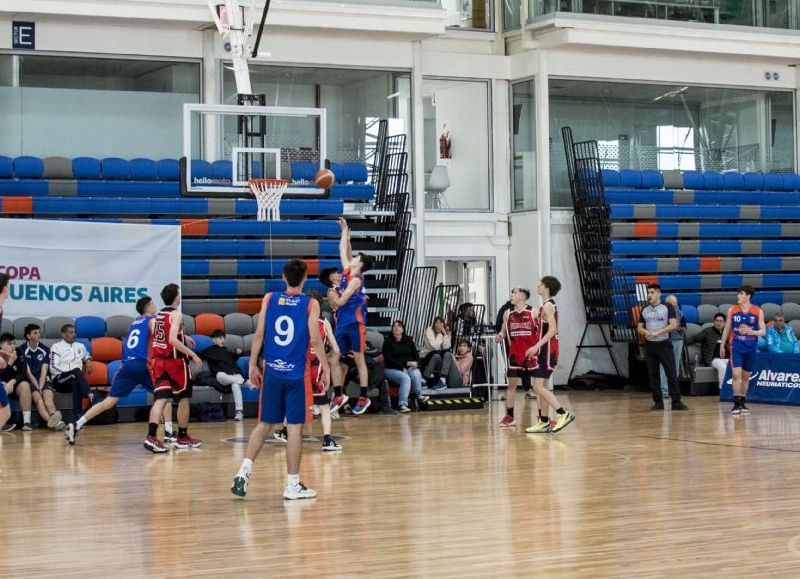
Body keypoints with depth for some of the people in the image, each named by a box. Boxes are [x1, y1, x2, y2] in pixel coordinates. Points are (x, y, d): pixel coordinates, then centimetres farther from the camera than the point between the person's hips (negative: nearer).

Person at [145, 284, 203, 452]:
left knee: (161, 399, -4)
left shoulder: (158, 315, 11)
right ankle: (183, 438, 18)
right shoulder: (176, 314, -12)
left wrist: (183, 337, 29)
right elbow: (173, 340, -23)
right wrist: (193, 355, -21)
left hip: (159, 361, 6)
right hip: (175, 362, -6)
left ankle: (151, 437, -22)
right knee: (184, 399, 11)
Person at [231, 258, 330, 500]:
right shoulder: (310, 304, -4)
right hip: (297, 374, -3)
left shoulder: (269, 299, 4)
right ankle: (293, 484, 5)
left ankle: (244, 472, 0)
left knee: (263, 424, 13)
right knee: (295, 427, 1)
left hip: (272, 371, 3)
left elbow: (259, 334, 2)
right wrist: (325, 367, 2)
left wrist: (253, 365, 9)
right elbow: (315, 340, -8)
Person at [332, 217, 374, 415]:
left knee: (359, 360, -2)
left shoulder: (356, 279, -13)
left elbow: (341, 301, -15)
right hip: (342, 322, 8)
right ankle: (339, 396, 12)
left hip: (355, 323, -8)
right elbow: (343, 250, 18)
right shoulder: (347, 271, 9)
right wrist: (345, 230, 20)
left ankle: (363, 397, 2)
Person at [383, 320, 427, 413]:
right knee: (405, 378, -34)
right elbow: (388, 359, -6)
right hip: (392, 369, -3)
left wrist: (415, 363, -9)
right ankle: (402, 404, -37)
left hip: (410, 367, 3)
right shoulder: (388, 342, 2)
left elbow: (416, 355, 14)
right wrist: (402, 367, -14)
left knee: (416, 374, -31)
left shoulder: (408, 340, 15)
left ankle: (418, 395, -14)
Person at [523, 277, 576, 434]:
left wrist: (537, 346, -27)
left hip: (547, 350, -10)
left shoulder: (548, 305, -13)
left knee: (539, 387, -14)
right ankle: (544, 423, 14)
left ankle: (564, 414, -18)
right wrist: (537, 348, 22)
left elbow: (552, 329, -24)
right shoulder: (546, 305, 17)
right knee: (541, 387, 11)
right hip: (544, 350, 10)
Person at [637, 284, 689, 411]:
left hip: (664, 344, -4)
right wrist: (646, 332, -10)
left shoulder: (667, 307, -2)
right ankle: (658, 402, 11)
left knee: (672, 373, -7)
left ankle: (676, 402, -6)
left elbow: (674, 324, -10)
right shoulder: (644, 310, 11)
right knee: (653, 374, 5)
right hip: (649, 345, 4)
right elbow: (639, 328, 13)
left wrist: (658, 332, -17)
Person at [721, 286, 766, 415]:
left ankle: (742, 403, 21)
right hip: (736, 346, -1)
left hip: (750, 348, 1)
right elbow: (727, 328, 9)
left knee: (746, 376, 10)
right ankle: (736, 403, -11)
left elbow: (763, 331, -1)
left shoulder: (758, 312, -1)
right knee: (736, 374, -13)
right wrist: (722, 345, 9)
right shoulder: (732, 310, 2)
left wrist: (752, 332, -21)